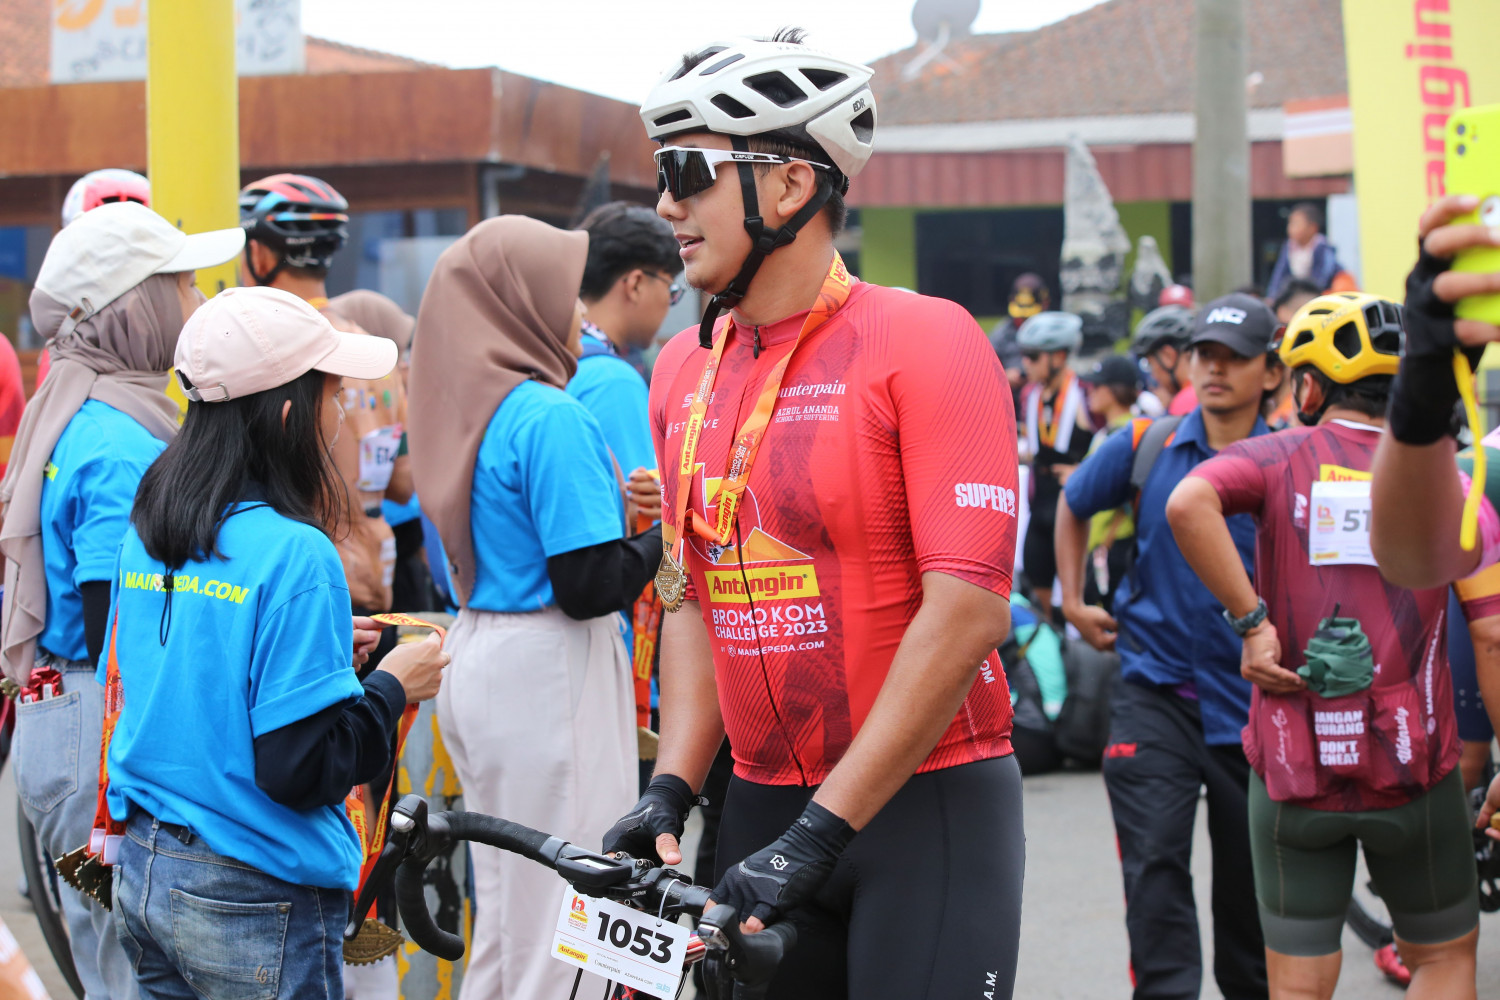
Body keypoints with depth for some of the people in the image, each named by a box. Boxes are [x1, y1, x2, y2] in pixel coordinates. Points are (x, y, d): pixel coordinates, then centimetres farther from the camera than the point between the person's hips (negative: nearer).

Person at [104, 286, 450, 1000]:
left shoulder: (145, 535, 5)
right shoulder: (293, 553, -18)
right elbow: (301, 771, -20)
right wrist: (392, 686, -4)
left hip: (140, 879, 7)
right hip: (256, 904, -7)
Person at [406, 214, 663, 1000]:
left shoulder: (465, 409, 9)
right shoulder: (553, 419, -16)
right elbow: (590, 587, -18)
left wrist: (611, 505, 9)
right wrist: (664, 534, -2)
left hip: (477, 658, 9)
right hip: (546, 671, -9)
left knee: (503, 909, 17)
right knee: (565, 921, -5)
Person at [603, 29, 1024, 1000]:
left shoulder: (924, 341, -11)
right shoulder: (684, 372, 8)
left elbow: (966, 609, -17)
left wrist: (824, 829, -20)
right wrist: (671, 790, 0)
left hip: (926, 802, -5)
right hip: (764, 803, 5)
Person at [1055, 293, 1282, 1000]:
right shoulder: (1146, 446, -1)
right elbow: (1073, 505, 18)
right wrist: (1073, 601, 14)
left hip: (1251, 695, 0)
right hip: (1156, 686, 0)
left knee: (1250, 874, 11)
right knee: (1154, 861, -13)